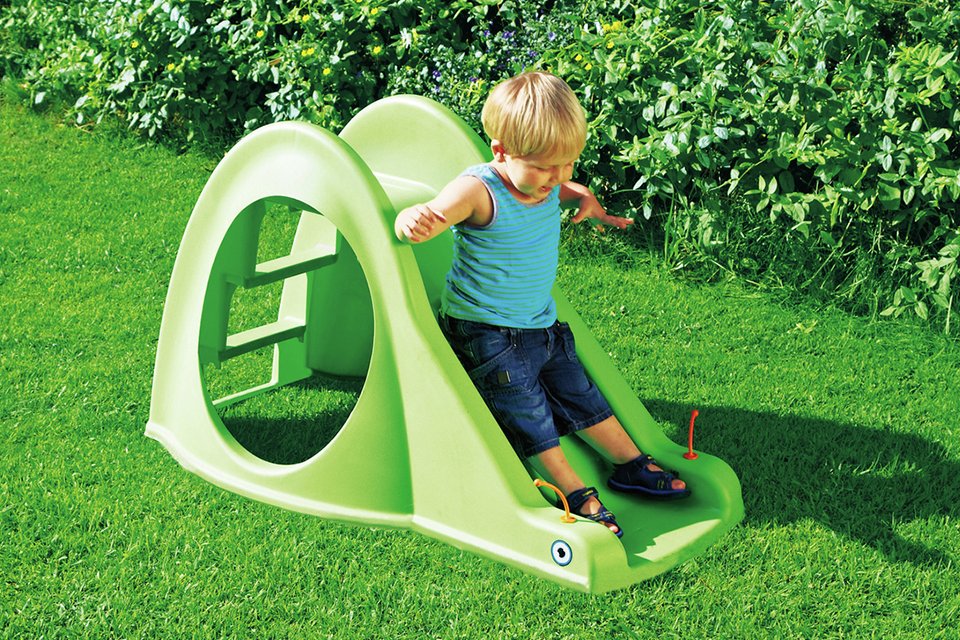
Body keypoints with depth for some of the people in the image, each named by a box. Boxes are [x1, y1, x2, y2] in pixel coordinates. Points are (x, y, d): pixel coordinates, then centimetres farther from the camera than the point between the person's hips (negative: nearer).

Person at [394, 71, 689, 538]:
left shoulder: (542, 180, -4)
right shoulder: (478, 191, -27)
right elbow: (422, 220, -40)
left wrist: (585, 198, 5)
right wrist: (414, 221, -62)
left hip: (541, 324, 8)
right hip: (485, 334, -7)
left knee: (579, 394, 17)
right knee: (527, 414, -3)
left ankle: (631, 466, 29)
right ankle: (577, 496, 7)